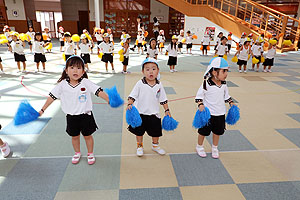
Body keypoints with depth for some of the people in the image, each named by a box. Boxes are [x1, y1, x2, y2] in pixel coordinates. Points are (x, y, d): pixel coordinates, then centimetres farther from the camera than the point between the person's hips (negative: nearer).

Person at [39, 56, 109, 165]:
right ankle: (77, 153, 43)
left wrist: (110, 100, -30)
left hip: (85, 115, -2)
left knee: (87, 135, 12)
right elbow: (52, 96, 1)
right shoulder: (62, 84, -7)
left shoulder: (86, 82, -13)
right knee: (74, 136, 18)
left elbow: (99, 91, -19)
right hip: (71, 117, 2)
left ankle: (90, 153, 34)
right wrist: (42, 110, 4)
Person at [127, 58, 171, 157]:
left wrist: (167, 110, 3)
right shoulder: (140, 84, -13)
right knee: (139, 132, 13)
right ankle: (140, 146, 37)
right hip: (140, 113, -2)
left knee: (156, 131, 17)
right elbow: (132, 96, -10)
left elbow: (163, 99, 4)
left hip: (154, 114, 2)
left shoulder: (159, 85, -4)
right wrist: (129, 104, -25)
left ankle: (155, 145, 43)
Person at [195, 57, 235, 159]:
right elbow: (199, 96, -12)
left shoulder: (224, 84, 1)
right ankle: (199, 147, 31)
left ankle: (214, 148, 38)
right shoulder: (207, 84, -18)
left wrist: (231, 102, 7)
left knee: (217, 131, 17)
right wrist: (200, 105, -25)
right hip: (208, 113, -5)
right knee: (204, 131, 8)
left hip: (220, 113, 6)